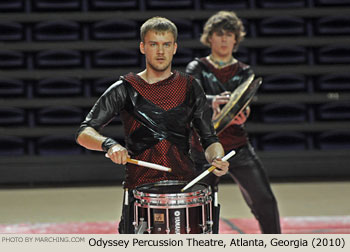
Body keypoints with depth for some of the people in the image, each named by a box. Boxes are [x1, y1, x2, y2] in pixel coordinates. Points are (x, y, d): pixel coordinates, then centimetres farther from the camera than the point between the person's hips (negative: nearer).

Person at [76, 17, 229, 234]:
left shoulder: (190, 88, 10)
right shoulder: (125, 89, 3)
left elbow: (209, 139, 13)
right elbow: (84, 133, -1)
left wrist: (217, 159, -9)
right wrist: (109, 144, -22)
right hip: (140, 188, -1)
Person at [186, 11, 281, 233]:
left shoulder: (244, 72, 8)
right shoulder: (197, 68, 2)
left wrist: (240, 114, -36)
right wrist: (213, 101, -42)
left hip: (238, 148, 1)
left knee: (264, 201, -8)